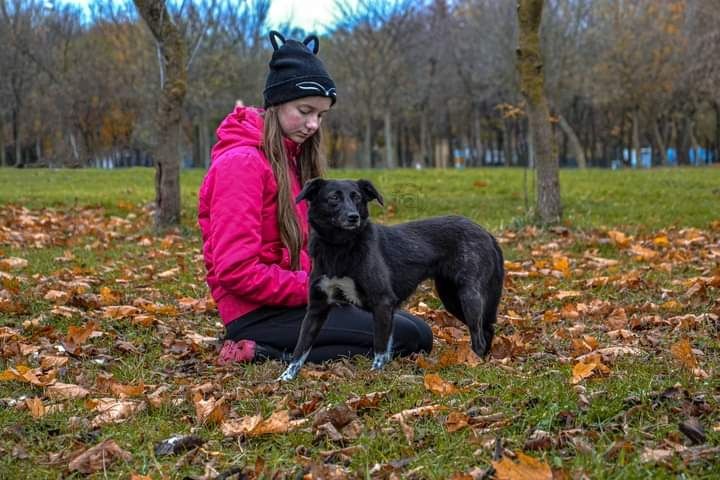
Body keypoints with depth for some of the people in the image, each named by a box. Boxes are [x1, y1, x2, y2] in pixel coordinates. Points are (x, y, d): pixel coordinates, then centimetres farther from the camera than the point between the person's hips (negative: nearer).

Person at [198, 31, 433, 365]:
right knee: (412, 337, -12)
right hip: (260, 313, -10)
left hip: (292, 297, 10)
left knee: (415, 328, 11)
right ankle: (267, 356, -14)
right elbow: (235, 270, -20)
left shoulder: (290, 159, 16)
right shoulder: (242, 162, -14)